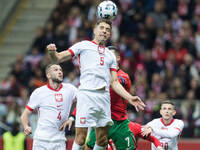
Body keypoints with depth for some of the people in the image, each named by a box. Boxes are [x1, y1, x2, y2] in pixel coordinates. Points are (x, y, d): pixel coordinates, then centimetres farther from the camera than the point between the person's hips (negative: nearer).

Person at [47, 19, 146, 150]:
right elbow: (59, 58, 7)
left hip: (104, 97, 5)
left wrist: (130, 98, 9)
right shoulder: (83, 46, 12)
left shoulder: (111, 55, 24)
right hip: (87, 94, -5)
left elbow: (114, 82, 21)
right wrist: (53, 52, -17)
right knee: (80, 139, -12)